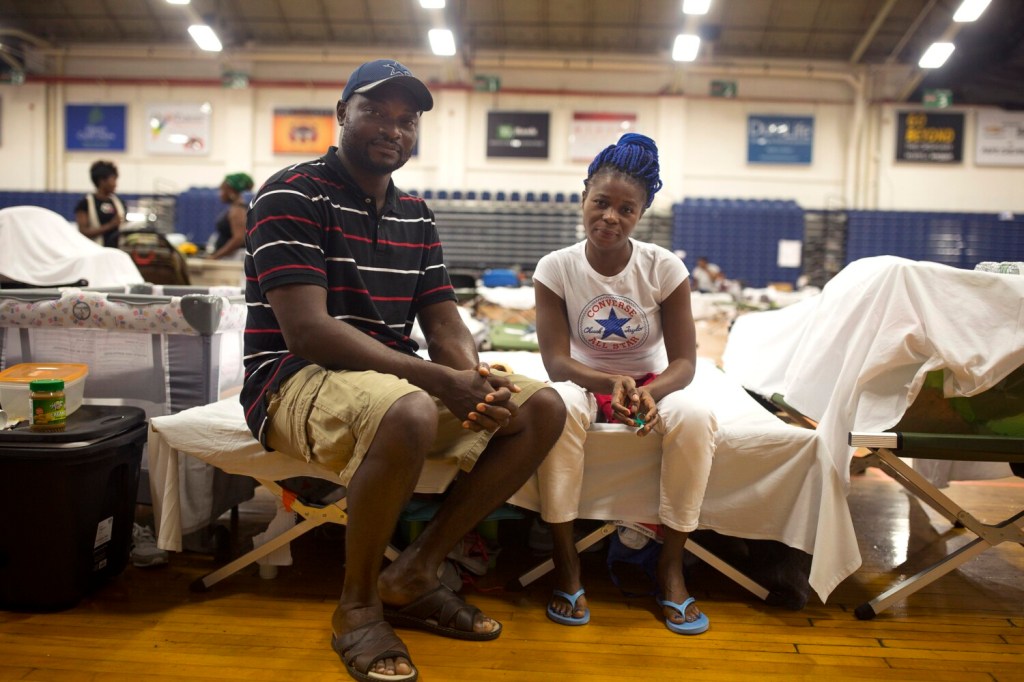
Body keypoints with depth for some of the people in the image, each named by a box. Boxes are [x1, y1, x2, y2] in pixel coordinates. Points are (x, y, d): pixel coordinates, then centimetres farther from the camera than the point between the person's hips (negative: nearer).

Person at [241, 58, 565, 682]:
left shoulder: (417, 216, 15)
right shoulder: (292, 196, -8)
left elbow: (443, 322, 9)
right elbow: (306, 330, -20)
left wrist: (473, 378, -16)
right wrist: (438, 378, -27)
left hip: (396, 378, 7)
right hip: (298, 378, -7)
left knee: (543, 409, -7)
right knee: (408, 414, -40)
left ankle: (415, 574, -3)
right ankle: (357, 605, -11)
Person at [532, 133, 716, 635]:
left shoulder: (664, 268, -11)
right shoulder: (556, 268, -12)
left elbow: (683, 361, -12)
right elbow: (556, 361, -16)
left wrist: (650, 393, -34)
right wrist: (610, 383, -35)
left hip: (652, 382, 1)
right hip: (586, 382, 0)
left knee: (695, 416, -31)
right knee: (557, 406, -36)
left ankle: (670, 565, -13)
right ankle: (565, 560, -20)